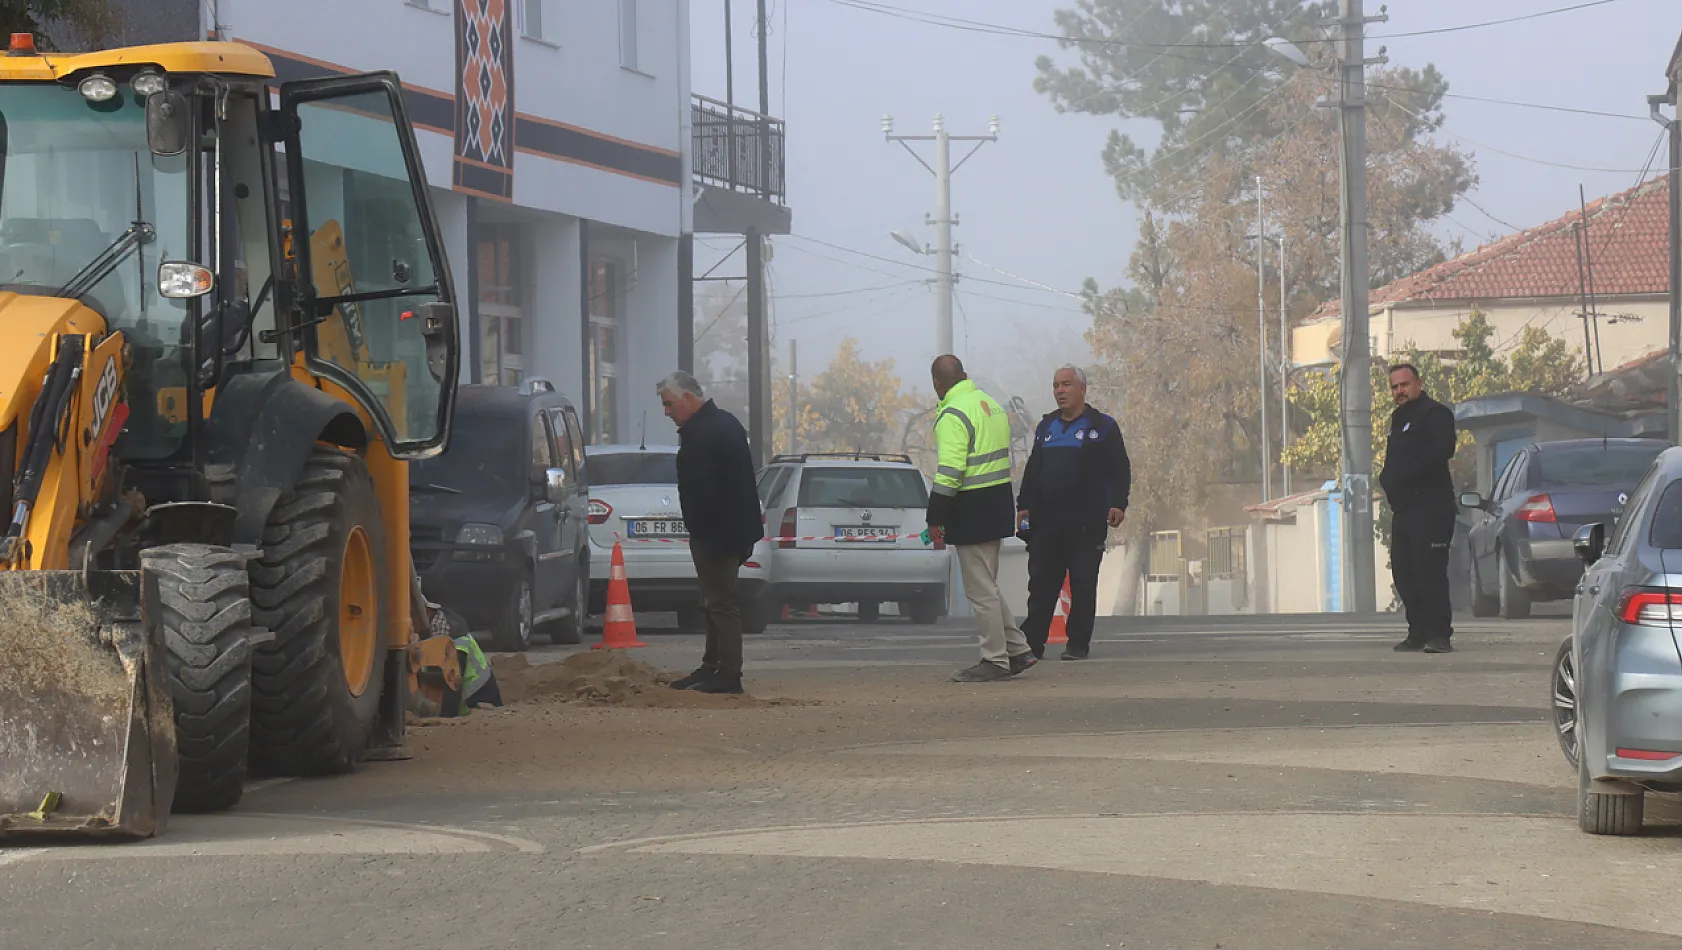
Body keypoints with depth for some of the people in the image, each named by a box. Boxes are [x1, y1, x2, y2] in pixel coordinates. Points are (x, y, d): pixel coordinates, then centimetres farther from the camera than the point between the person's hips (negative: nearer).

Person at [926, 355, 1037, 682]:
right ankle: (1017, 651, 18)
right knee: (987, 586, 18)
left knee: (980, 589, -2)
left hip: (972, 508, -10)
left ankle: (995, 661, 1)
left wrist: (935, 517, -18)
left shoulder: (953, 415, -16)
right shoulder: (990, 404, 15)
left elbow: (949, 471, -22)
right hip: (998, 504, 10)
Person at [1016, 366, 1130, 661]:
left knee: (1083, 585, -1)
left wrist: (1118, 504, -11)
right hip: (1046, 520, 4)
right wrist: (1024, 506, 12)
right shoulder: (1046, 427, 18)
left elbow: (1120, 469, 0)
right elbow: (1032, 471, 21)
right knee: (1041, 584, 1)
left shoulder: (1102, 427, 3)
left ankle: (1078, 643, 5)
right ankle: (1032, 642, 2)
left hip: (1086, 523, -4)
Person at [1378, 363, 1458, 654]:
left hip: (1431, 506, -9)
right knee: (1403, 572, 7)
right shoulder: (1399, 418, 23)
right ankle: (1418, 633, 13)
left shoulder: (1435, 413, -6)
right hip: (1404, 507, 9)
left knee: (1430, 570, -13)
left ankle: (1440, 635, -14)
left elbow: (1442, 449, -22)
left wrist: (1406, 475, -21)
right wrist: (1387, 478, 6)